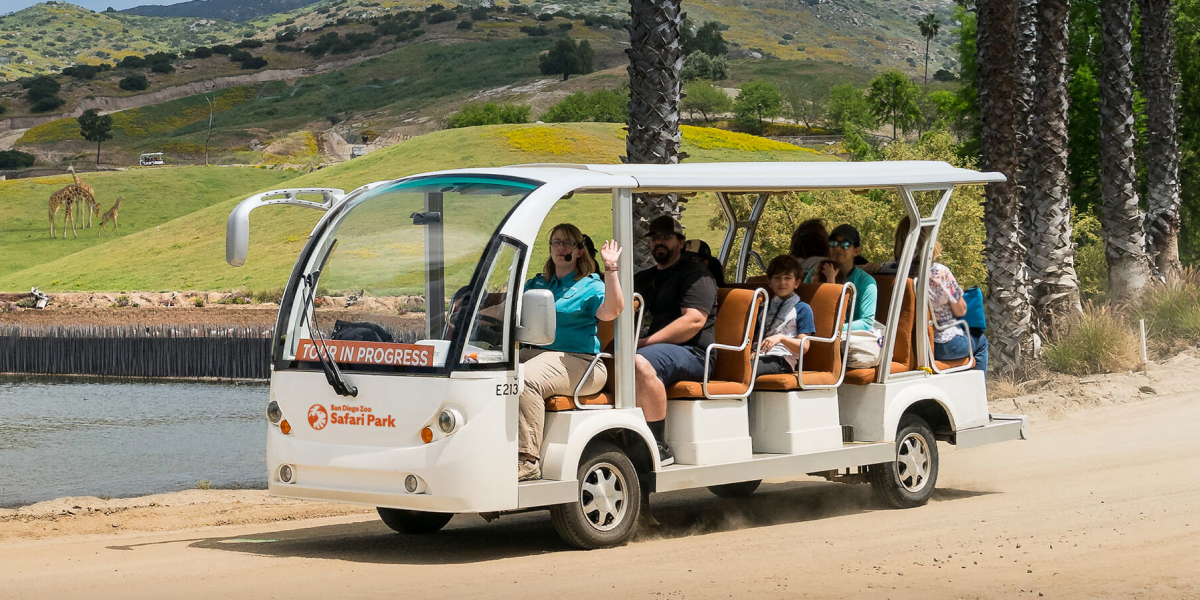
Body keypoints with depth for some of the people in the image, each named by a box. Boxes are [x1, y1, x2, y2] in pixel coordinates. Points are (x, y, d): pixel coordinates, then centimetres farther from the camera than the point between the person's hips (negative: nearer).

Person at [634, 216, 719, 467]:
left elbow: (694, 321, -12)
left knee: (640, 363, -38)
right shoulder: (642, 279, 28)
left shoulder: (695, 273, 3)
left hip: (690, 353, -8)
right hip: (652, 350, 8)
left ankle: (659, 447, -34)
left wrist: (647, 342, -18)